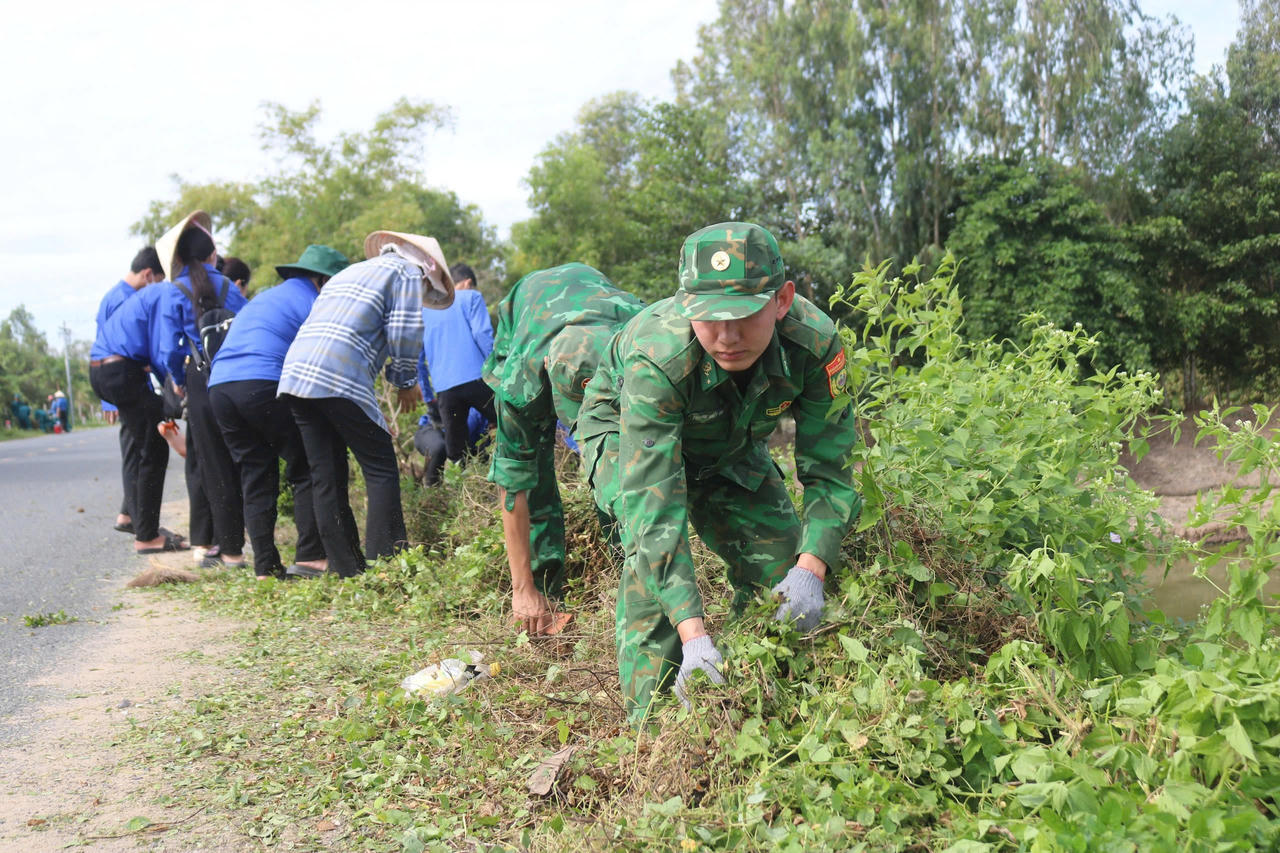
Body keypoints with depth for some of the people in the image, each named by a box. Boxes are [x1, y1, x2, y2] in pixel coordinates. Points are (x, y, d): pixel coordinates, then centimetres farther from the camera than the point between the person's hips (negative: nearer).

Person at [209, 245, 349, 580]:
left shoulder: (263, 299, 32)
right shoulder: (310, 302, 6)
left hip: (220, 387, 8)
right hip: (264, 386, -8)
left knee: (256, 479, 10)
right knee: (307, 471, 3)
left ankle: (266, 566, 7)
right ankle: (310, 556, -2)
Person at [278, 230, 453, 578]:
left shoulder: (351, 272, 34)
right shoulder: (407, 273, 10)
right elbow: (405, 332, -6)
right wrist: (407, 381, 11)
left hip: (295, 374, 8)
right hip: (339, 379, -8)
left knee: (326, 478, 9)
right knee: (381, 470, 0)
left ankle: (345, 571, 12)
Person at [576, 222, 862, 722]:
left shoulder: (815, 343, -33)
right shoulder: (655, 359, -43)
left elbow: (828, 471, -26)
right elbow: (653, 505, -45)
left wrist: (810, 569, -44)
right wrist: (693, 632, -54)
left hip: (729, 445, 4)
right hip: (623, 432, -3)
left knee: (781, 554, -7)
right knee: (652, 548, -27)